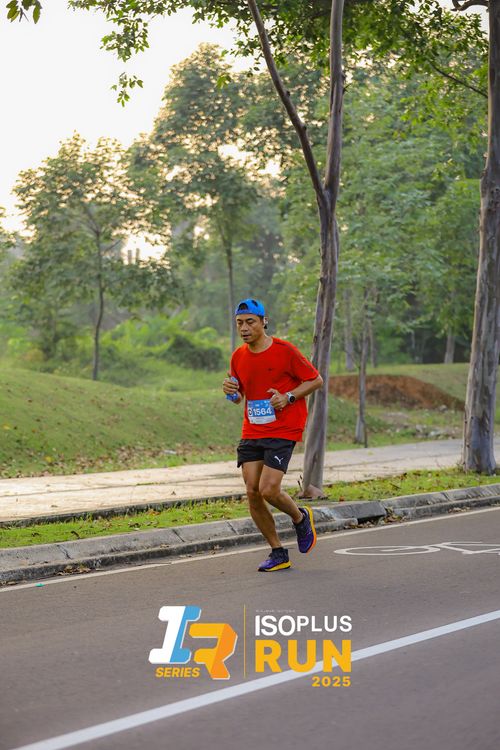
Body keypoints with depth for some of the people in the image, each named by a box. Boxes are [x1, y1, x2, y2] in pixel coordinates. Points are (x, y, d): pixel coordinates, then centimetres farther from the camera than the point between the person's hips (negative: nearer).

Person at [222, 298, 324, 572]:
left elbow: (316, 380, -2)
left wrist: (288, 397, -16)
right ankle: (278, 554, 10)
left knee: (268, 490, -17)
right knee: (252, 493, -4)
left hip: (282, 432, -6)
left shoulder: (284, 350, -9)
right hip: (251, 433, 6)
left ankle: (300, 518, 16)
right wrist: (230, 390, -2)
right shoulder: (238, 357, 8)